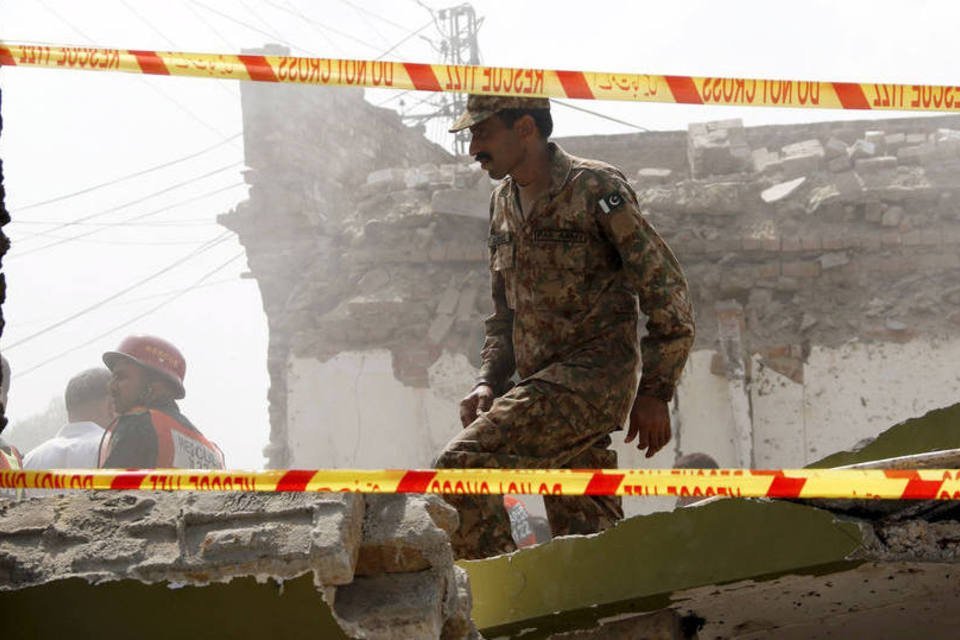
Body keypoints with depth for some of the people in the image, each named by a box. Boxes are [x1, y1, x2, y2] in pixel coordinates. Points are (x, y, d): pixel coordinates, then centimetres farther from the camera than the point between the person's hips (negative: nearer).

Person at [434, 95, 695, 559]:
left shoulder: (596, 189, -8)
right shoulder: (503, 203, 16)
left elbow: (666, 290, -8)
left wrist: (654, 392, -10)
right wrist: (489, 382, 8)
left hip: (592, 377, -8)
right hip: (546, 384, 8)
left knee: (460, 465, -22)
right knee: (585, 541, 7)